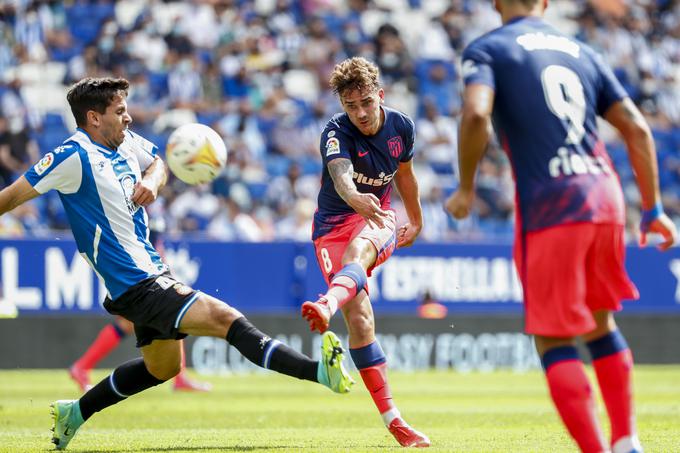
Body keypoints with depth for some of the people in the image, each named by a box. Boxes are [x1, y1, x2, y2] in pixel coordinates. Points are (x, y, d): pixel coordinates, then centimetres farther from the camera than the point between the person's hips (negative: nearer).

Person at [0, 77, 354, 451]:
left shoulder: (125, 141, 6)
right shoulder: (74, 156, -17)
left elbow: (157, 161, 25)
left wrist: (151, 180, 2)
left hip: (150, 274, 11)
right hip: (134, 284, -11)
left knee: (161, 367, 27)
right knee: (225, 318, -22)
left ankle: (75, 413, 37)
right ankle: (318, 371, -32)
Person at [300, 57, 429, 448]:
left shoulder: (402, 127, -3)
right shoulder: (337, 131, -17)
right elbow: (341, 175, -39)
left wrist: (416, 220, 31)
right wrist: (356, 199, -61)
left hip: (378, 221, 2)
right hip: (335, 224, -2)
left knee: (358, 249, -37)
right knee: (360, 320, -16)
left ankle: (328, 305, -68)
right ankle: (393, 420, -12)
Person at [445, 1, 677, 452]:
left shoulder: (486, 50, 4)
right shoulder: (581, 52, 18)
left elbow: (476, 115, -16)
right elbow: (637, 129, 12)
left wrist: (466, 188, -3)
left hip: (550, 208, -5)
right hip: (606, 197, 5)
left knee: (554, 342, 2)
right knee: (600, 324, 22)